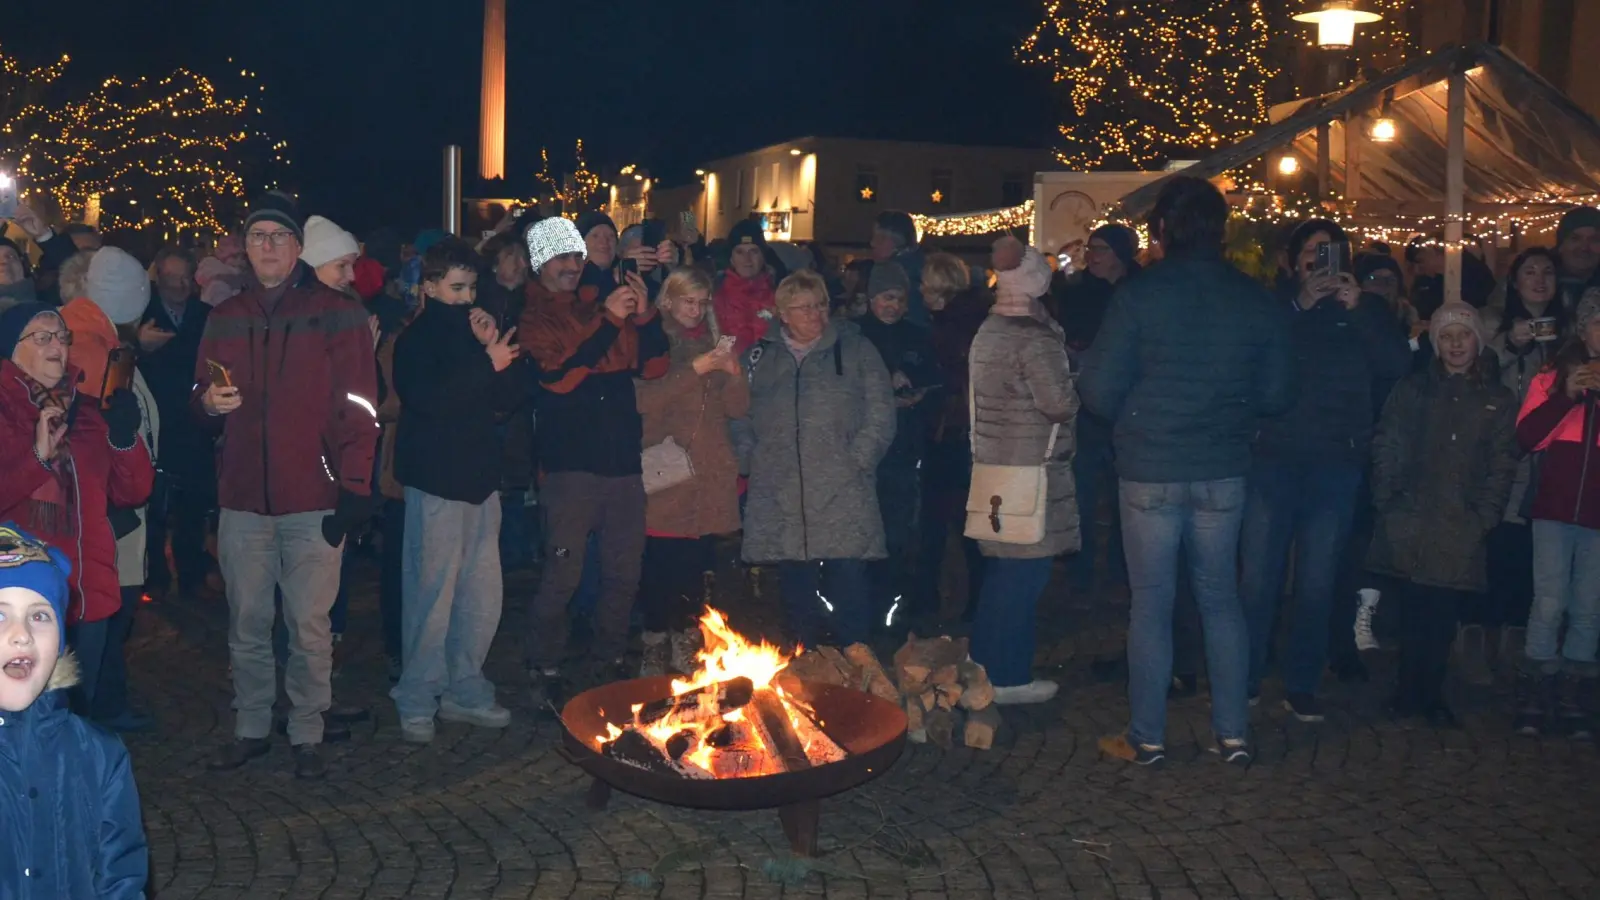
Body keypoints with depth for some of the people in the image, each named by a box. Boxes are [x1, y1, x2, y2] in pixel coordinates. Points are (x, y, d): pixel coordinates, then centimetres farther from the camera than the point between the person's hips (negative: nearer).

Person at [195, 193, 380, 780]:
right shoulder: (225, 319, 13)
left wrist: (354, 490, -11)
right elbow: (203, 400, 20)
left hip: (313, 500, -4)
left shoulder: (337, 314, 0)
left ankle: (307, 735, 14)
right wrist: (209, 402, -5)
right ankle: (250, 729, 25)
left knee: (309, 627, 1)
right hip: (243, 498, 4)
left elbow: (358, 409, -5)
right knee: (246, 626, 10)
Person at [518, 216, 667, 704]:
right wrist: (609, 322, -19)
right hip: (571, 465, -5)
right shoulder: (531, 318, 1)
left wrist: (644, 315, -5)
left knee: (624, 573, 11)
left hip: (623, 462, 5)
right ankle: (544, 670, 12)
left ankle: (606, 663, 27)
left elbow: (653, 365, 11)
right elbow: (558, 376, -16)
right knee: (563, 576, -4)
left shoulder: (604, 306, 16)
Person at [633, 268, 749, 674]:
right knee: (662, 563, -10)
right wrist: (693, 370, -15)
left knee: (698, 567, -1)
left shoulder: (714, 344, 20)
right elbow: (643, 400, -11)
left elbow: (739, 408, 14)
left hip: (709, 478, 4)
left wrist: (734, 372, -5)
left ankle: (685, 641, 11)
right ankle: (655, 647, 2)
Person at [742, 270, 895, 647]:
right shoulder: (761, 356, 13)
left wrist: (857, 462, -7)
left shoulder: (855, 350, 5)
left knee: (850, 595, -4)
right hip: (781, 504, 3)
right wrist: (753, 463, 4)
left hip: (844, 501, -2)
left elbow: (881, 415, 1)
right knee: (796, 597, 10)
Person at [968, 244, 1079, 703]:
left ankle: (986, 664, 26)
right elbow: (1060, 404, -20)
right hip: (1030, 469, -9)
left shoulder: (987, 332, 11)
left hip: (992, 463, 9)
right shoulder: (1035, 339, -16)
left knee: (1000, 571, 17)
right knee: (1024, 573, 0)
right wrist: (1075, 387, 0)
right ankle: (1008, 677, 7)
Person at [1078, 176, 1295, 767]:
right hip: (1223, 472, 3)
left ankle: (1146, 739, 15)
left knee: (1151, 603, 6)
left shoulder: (1139, 295, -11)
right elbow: (1277, 397, 4)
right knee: (1221, 598, 15)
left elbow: (1097, 390, -11)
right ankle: (1233, 734, 20)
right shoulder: (1260, 303, 0)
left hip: (1149, 472, -3)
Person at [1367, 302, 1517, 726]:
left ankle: (1430, 694, 13)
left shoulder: (1498, 400, 11)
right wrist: (1387, 501, -5)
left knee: (1444, 612, 1)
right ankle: (1409, 690, 9)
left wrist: (1485, 515, -4)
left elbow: (1502, 464, 6)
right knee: (1415, 608, -1)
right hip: (1410, 521, 0)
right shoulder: (1412, 389, 10)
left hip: (1460, 528, 0)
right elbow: (1385, 447, 5)